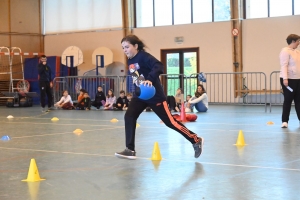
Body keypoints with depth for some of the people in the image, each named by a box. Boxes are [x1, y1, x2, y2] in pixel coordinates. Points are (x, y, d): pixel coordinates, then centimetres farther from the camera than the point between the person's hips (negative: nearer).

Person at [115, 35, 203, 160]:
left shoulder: (144, 56, -19)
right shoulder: (130, 61, 6)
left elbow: (158, 66, -34)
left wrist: (150, 79, -46)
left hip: (154, 95, -8)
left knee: (170, 122, -1)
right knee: (129, 117, -10)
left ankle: (196, 141, 16)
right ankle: (130, 150, -6)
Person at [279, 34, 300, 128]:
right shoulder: (285, 51, -11)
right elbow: (284, 66, -20)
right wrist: (285, 78, -28)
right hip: (288, 80, -8)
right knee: (288, 100, -4)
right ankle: (285, 121, 3)